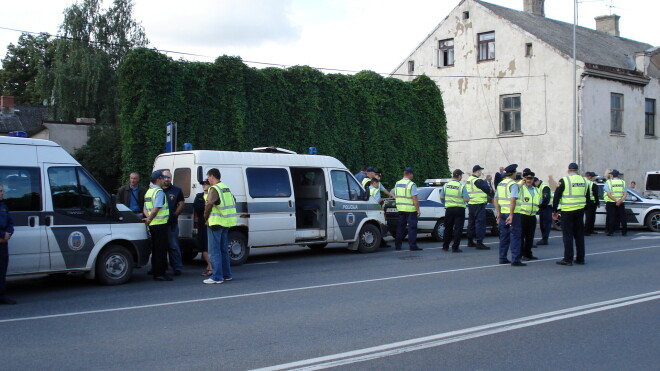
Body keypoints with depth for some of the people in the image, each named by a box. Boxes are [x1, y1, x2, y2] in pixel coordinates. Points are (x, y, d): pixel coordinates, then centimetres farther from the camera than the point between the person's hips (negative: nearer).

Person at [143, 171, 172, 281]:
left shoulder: (148, 191, 17)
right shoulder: (159, 191, -13)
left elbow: (145, 209, 16)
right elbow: (156, 209, -22)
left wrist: (148, 218, 1)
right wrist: (149, 219, -12)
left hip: (153, 225, 9)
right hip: (161, 223, -9)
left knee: (155, 249, 14)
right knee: (161, 249, -6)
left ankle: (155, 271, 19)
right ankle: (160, 273, -5)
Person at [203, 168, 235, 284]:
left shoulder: (214, 189, -13)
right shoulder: (226, 188, 15)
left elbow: (209, 203, -29)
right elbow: (233, 201, 27)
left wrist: (206, 217, -15)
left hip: (216, 222, -9)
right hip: (226, 223, 9)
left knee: (214, 251, -3)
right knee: (224, 250, 17)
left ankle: (217, 277, -4)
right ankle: (227, 274, 22)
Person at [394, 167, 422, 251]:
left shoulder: (397, 184, 10)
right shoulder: (411, 184, -12)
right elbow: (415, 199, -16)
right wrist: (418, 209, -11)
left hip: (400, 209, 7)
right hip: (410, 209, -7)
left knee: (400, 227, 12)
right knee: (412, 228, -2)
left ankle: (397, 245, 14)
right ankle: (412, 246, -4)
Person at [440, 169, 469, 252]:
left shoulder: (446, 185, 0)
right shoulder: (461, 186, -13)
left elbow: (441, 197, 3)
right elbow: (466, 199, -15)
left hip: (449, 209, 4)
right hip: (459, 209, -4)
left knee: (448, 228, 16)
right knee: (458, 228, 1)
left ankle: (445, 246, 22)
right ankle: (455, 247, -1)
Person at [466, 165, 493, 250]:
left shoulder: (469, 180, 14)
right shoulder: (478, 181, -15)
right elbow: (488, 189, -12)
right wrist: (491, 194, 9)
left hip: (470, 204, 10)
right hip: (478, 204, -10)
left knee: (471, 222, 16)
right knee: (480, 222, -9)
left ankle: (470, 241, 22)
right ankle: (479, 243, -13)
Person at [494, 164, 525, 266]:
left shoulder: (500, 184, 12)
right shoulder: (513, 184, -11)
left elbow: (495, 199, 15)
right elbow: (513, 199, -21)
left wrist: (499, 213, 17)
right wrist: (511, 215, -24)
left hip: (503, 213, 7)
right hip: (513, 213, -7)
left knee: (504, 236, 13)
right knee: (515, 236, -4)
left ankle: (502, 258, 16)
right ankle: (515, 260, -6)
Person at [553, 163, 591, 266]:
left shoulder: (564, 180, -7)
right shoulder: (584, 180, 9)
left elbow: (556, 196, -7)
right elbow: (588, 197, 16)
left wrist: (554, 211, -1)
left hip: (567, 211, -5)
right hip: (580, 211, 5)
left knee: (568, 235, -2)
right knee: (579, 235, 12)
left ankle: (568, 259, -3)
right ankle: (580, 258, 15)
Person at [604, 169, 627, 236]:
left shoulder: (608, 182, -1)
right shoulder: (623, 182, 9)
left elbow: (608, 194, -13)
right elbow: (625, 194, -2)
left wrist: (616, 200, -15)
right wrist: (620, 200, -14)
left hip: (611, 203, -2)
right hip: (621, 203, 2)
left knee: (611, 218, 2)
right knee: (622, 217, 8)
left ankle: (610, 231, 0)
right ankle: (624, 232, 9)